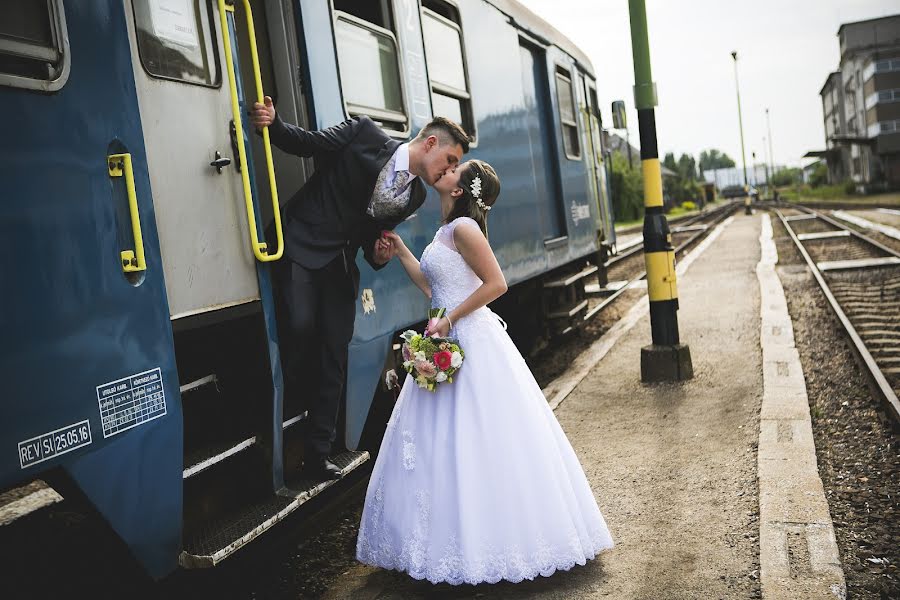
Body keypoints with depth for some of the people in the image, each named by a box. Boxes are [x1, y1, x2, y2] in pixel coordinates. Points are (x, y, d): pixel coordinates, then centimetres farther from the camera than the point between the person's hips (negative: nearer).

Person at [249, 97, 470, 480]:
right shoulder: (364, 134, -10)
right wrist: (272, 124, -23)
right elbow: (306, 144, -4)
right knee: (301, 327, -26)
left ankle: (317, 455, 17)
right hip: (301, 244, -5)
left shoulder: (416, 194, 5)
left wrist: (378, 255, -9)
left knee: (333, 359, 6)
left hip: (341, 263, 5)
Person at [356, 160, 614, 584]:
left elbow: (496, 283, -21)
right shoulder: (447, 232, 14)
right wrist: (401, 253, 21)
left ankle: (489, 543, 11)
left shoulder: (463, 228, -14)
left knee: (475, 442, -2)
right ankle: (465, 539, 25)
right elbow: (434, 287, 17)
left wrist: (450, 319, -19)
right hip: (451, 342, 10)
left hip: (471, 341, -10)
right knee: (448, 443, 14)